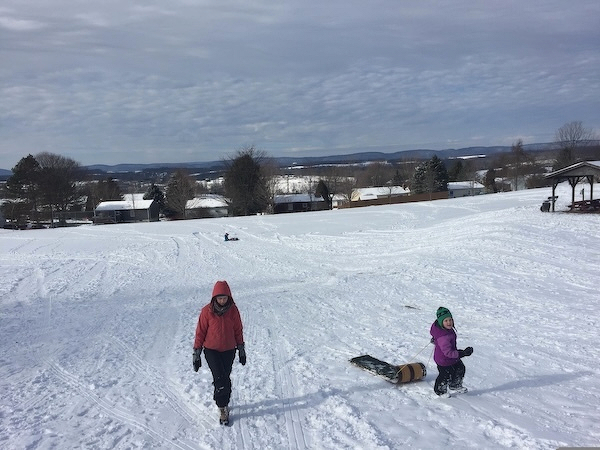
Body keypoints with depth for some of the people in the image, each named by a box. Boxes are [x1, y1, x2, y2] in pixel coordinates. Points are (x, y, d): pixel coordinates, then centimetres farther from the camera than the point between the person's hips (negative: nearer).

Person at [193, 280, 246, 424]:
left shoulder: (233, 310, -5)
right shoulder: (207, 311, -11)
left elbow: (238, 330, 6)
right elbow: (200, 332, -4)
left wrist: (241, 350, 11)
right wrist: (196, 354, -2)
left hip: (229, 350, 2)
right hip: (211, 350, -2)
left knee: (225, 379, 7)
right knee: (221, 379, -14)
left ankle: (222, 403, 27)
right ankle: (223, 407, 1)